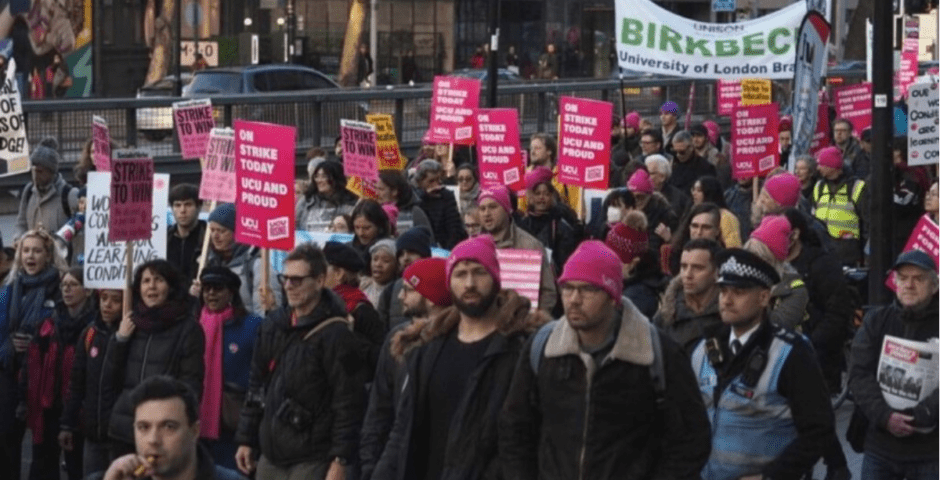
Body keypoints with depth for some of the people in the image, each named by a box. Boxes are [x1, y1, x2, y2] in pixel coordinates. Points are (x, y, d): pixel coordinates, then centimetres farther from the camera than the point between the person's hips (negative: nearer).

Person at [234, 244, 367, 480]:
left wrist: (340, 460, -17)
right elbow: (256, 387, 17)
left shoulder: (335, 334, -11)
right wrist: (246, 440, 14)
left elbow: (349, 404, -13)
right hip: (270, 456, 7)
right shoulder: (273, 325, 10)